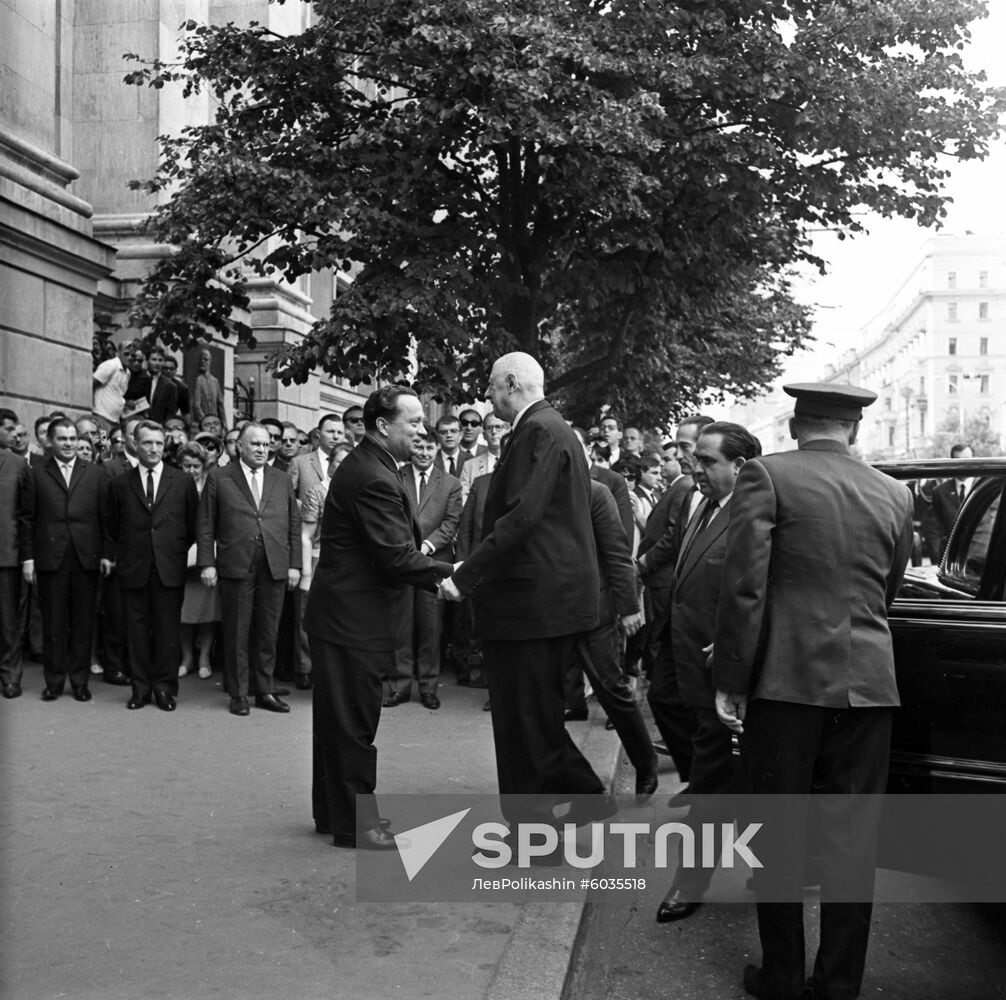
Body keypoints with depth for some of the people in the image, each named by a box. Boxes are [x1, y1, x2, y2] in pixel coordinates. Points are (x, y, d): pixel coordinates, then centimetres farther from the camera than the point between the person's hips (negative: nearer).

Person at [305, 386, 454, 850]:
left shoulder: (364, 466, 12)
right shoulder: (374, 479, -22)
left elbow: (395, 547, 14)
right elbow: (397, 558, -25)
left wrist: (436, 571, 7)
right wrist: (450, 573, -17)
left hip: (340, 615, 11)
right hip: (355, 620, -11)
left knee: (341, 720, 19)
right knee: (353, 722, 1)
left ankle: (334, 812, 31)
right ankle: (355, 824, 13)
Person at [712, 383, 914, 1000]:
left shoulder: (766, 476, -5)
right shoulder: (895, 495, 7)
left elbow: (744, 587, -11)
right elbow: (887, 595, 15)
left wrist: (730, 682, -6)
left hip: (786, 681, -3)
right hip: (868, 686, 3)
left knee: (780, 834, 9)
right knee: (852, 839, 11)